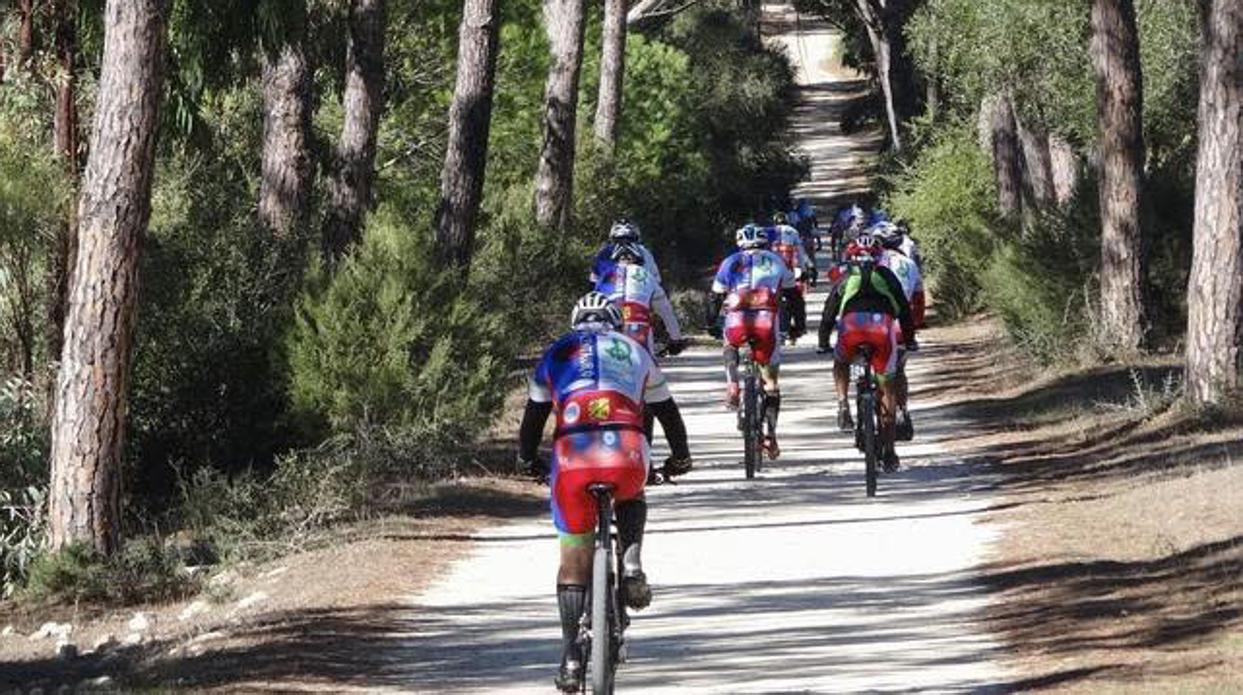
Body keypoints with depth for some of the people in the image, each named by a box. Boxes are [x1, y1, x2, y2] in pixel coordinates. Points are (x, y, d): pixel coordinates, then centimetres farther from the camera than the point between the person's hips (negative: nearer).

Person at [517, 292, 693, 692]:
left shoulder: (557, 354, 25)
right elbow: (666, 410, 31)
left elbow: (533, 415, 29)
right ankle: (631, 561, 5)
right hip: (627, 452, 0)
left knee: (573, 557, 11)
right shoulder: (634, 352, 26)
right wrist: (680, 458, 46)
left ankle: (571, 655, 6)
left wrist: (528, 462, 45)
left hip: (572, 455, 0)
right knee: (630, 501, 35)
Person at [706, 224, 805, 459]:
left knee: (730, 345, 37)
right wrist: (799, 325, 37)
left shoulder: (730, 263, 25)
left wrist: (712, 326, 42)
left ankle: (732, 385, 12)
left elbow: (716, 297, 29)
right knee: (771, 382, 13)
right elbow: (793, 295, 26)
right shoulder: (775, 261, 25)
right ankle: (770, 435, 3)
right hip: (767, 320, 0)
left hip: (737, 321, 0)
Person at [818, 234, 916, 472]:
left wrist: (823, 344, 44)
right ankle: (888, 449, 8)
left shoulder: (846, 279, 28)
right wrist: (909, 339, 44)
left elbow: (828, 314, 31)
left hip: (851, 326, 0)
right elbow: (904, 309, 32)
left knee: (841, 364, 33)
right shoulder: (886, 276, 29)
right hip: (883, 325, 0)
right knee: (887, 389, 12)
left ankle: (843, 406, 9)